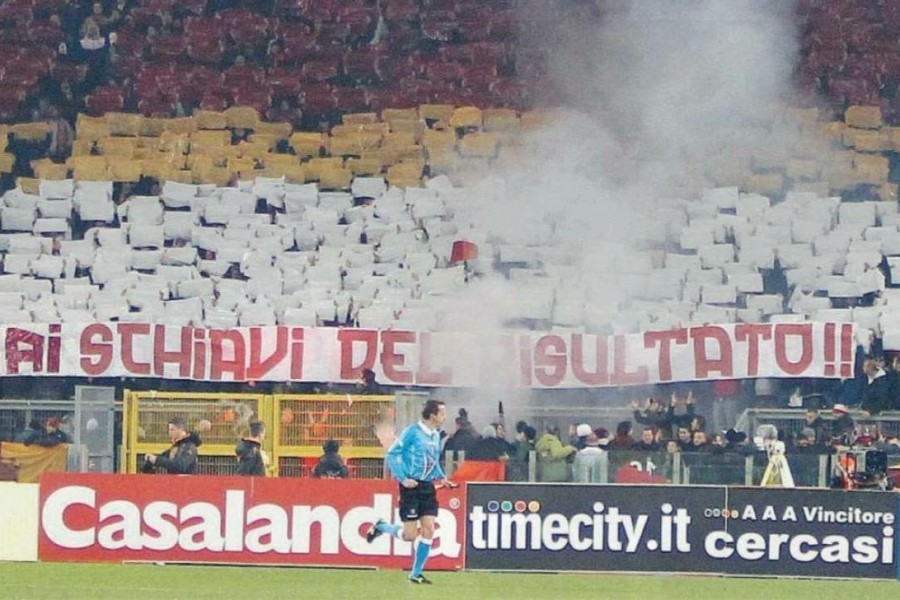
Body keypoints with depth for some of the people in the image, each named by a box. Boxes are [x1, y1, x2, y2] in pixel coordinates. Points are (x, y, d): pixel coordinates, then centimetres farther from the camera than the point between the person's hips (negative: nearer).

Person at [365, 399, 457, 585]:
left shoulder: (436, 435, 11)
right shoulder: (412, 432, -11)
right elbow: (392, 454, -10)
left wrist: (441, 478, 7)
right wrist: (402, 478, -17)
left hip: (428, 487, 7)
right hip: (411, 486, -7)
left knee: (428, 530, -1)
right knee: (409, 535, -7)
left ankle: (416, 574, 7)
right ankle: (380, 527, 21)